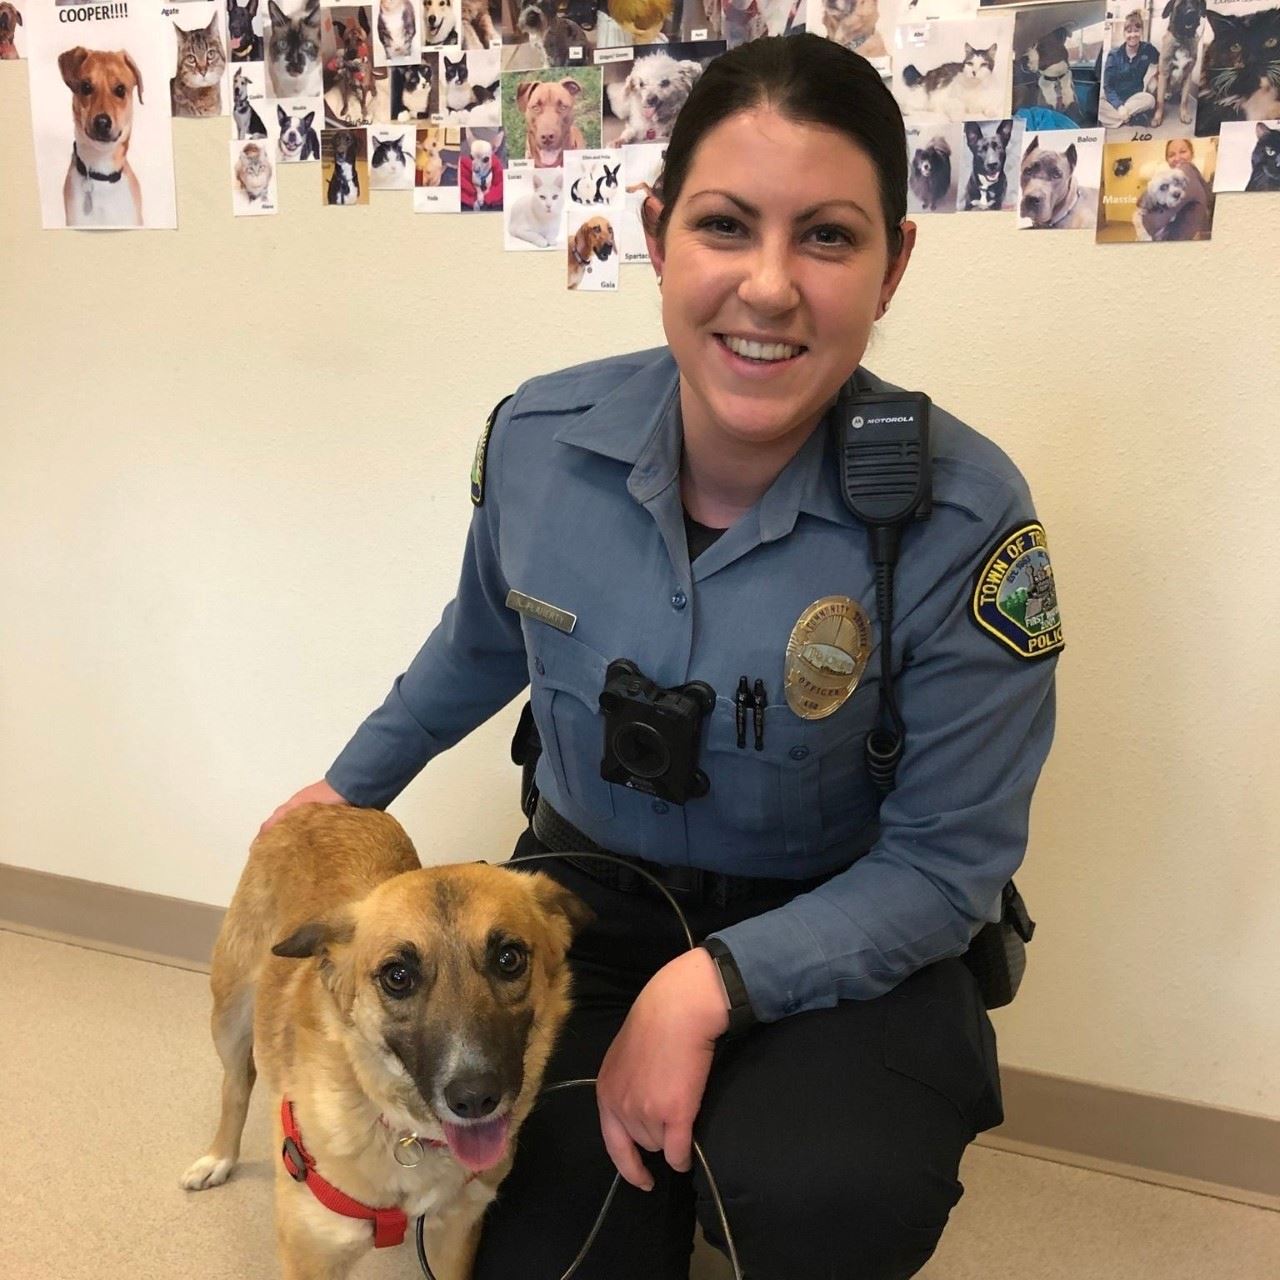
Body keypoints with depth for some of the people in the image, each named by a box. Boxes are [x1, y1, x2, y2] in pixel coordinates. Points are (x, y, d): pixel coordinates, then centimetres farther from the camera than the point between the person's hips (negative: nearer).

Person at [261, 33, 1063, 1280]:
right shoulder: (536, 439, -13)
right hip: (589, 890, 3)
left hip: (836, 935, -2)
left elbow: (946, 860, -14)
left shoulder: (967, 519, -22)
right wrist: (357, 781, 25)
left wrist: (712, 983, -27)